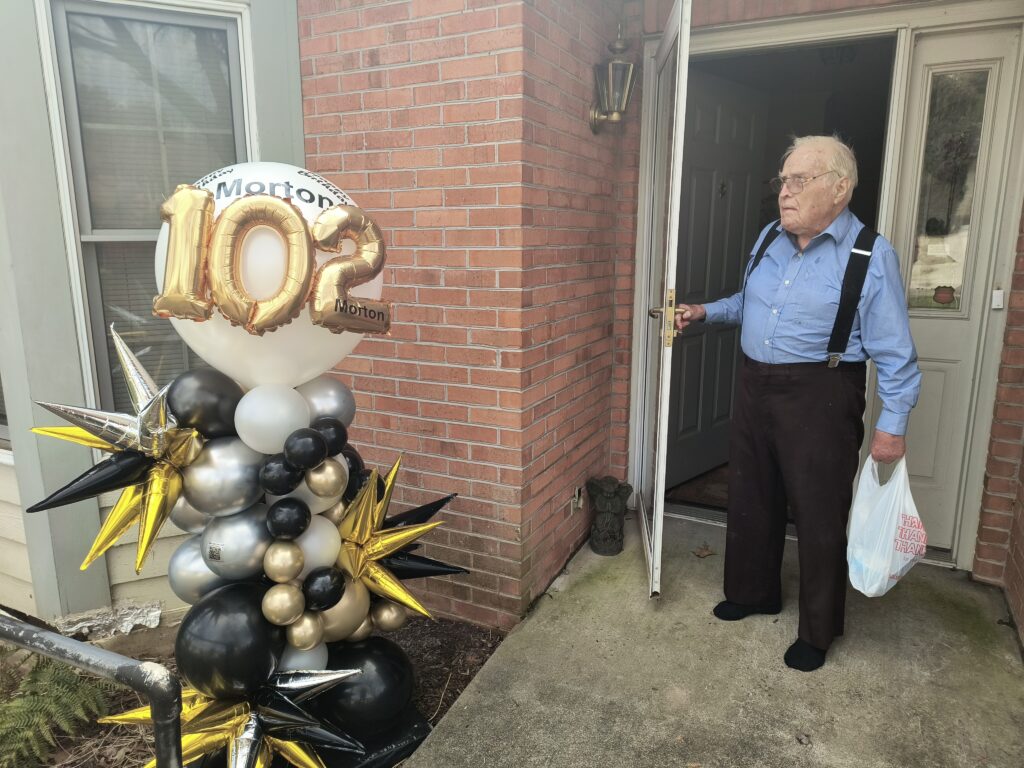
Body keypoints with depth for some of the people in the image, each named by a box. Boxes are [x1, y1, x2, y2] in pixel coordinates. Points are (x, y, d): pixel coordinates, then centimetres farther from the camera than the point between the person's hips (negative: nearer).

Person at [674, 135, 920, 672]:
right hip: (755, 387, 6)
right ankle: (753, 592, 40)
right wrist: (705, 313, 11)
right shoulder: (770, 237, 6)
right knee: (750, 500, 17)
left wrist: (892, 425, -12)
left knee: (819, 517, 5)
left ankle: (817, 632, 27)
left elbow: (893, 351, -11)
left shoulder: (871, 256, -12)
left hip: (820, 398, -6)